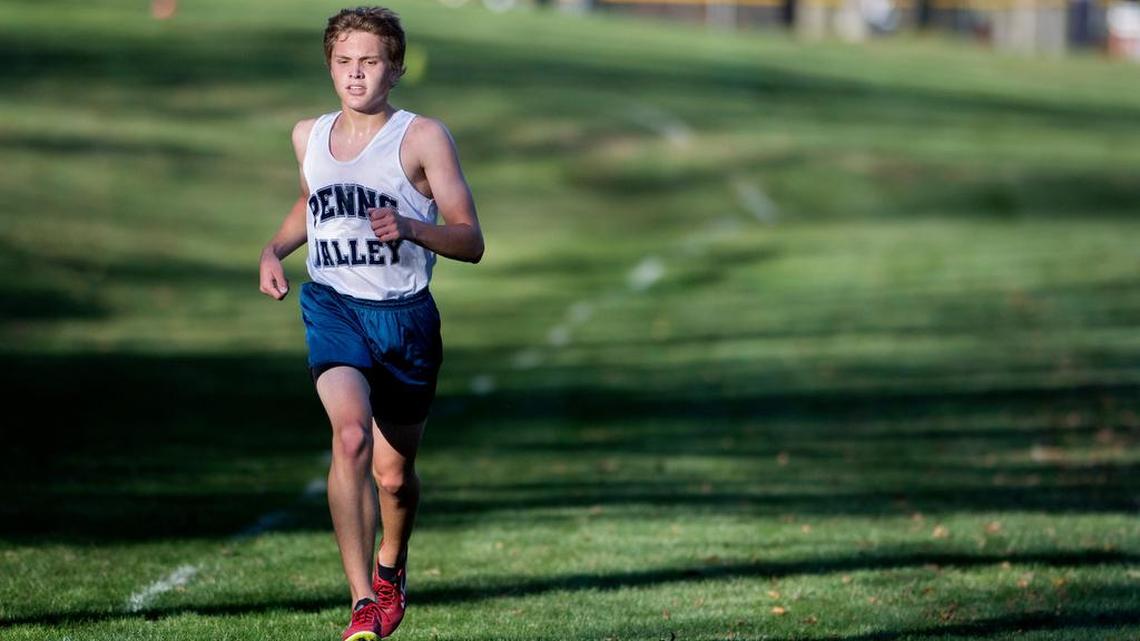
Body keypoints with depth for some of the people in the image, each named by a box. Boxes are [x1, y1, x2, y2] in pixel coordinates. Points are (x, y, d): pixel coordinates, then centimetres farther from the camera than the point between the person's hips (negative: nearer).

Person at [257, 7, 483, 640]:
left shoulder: (423, 137, -6)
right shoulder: (309, 136, 8)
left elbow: (471, 242, -8)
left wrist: (409, 227, -26)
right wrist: (274, 249, 12)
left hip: (404, 315, -1)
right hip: (332, 306, 1)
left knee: (393, 473, 11)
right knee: (350, 434, -26)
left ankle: (390, 565, 46)